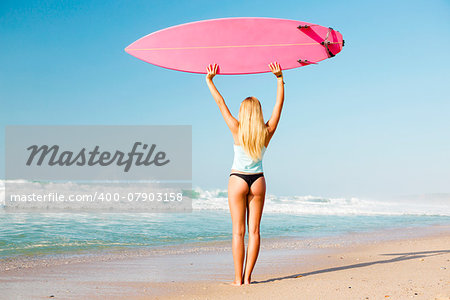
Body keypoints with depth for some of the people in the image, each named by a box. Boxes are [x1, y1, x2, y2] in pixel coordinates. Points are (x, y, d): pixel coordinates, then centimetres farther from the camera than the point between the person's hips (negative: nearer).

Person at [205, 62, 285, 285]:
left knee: (238, 232, -1)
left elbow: (221, 103, -5)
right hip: (258, 181, 2)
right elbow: (279, 103, 4)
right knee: (254, 231, 5)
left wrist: (209, 80, 3)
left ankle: (238, 279, -1)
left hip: (237, 181, -2)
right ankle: (247, 277, 5)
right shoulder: (267, 132, -3)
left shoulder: (237, 131, -9)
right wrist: (279, 78, 9)